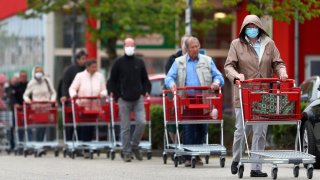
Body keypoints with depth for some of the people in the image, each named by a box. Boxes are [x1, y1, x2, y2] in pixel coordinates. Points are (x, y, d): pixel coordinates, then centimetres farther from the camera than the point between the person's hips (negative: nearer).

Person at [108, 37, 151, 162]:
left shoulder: (139, 62, 11)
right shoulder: (119, 63, 3)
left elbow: (145, 79, 19)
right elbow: (112, 81, 5)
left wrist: (146, 91, 4)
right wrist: (117, 96, -2)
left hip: (138, 99, 2)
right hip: (124, 99, -2)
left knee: (142, 122, -11)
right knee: (125, 127, 0)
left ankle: (134, 145, 10)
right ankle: (126, 153, 6)